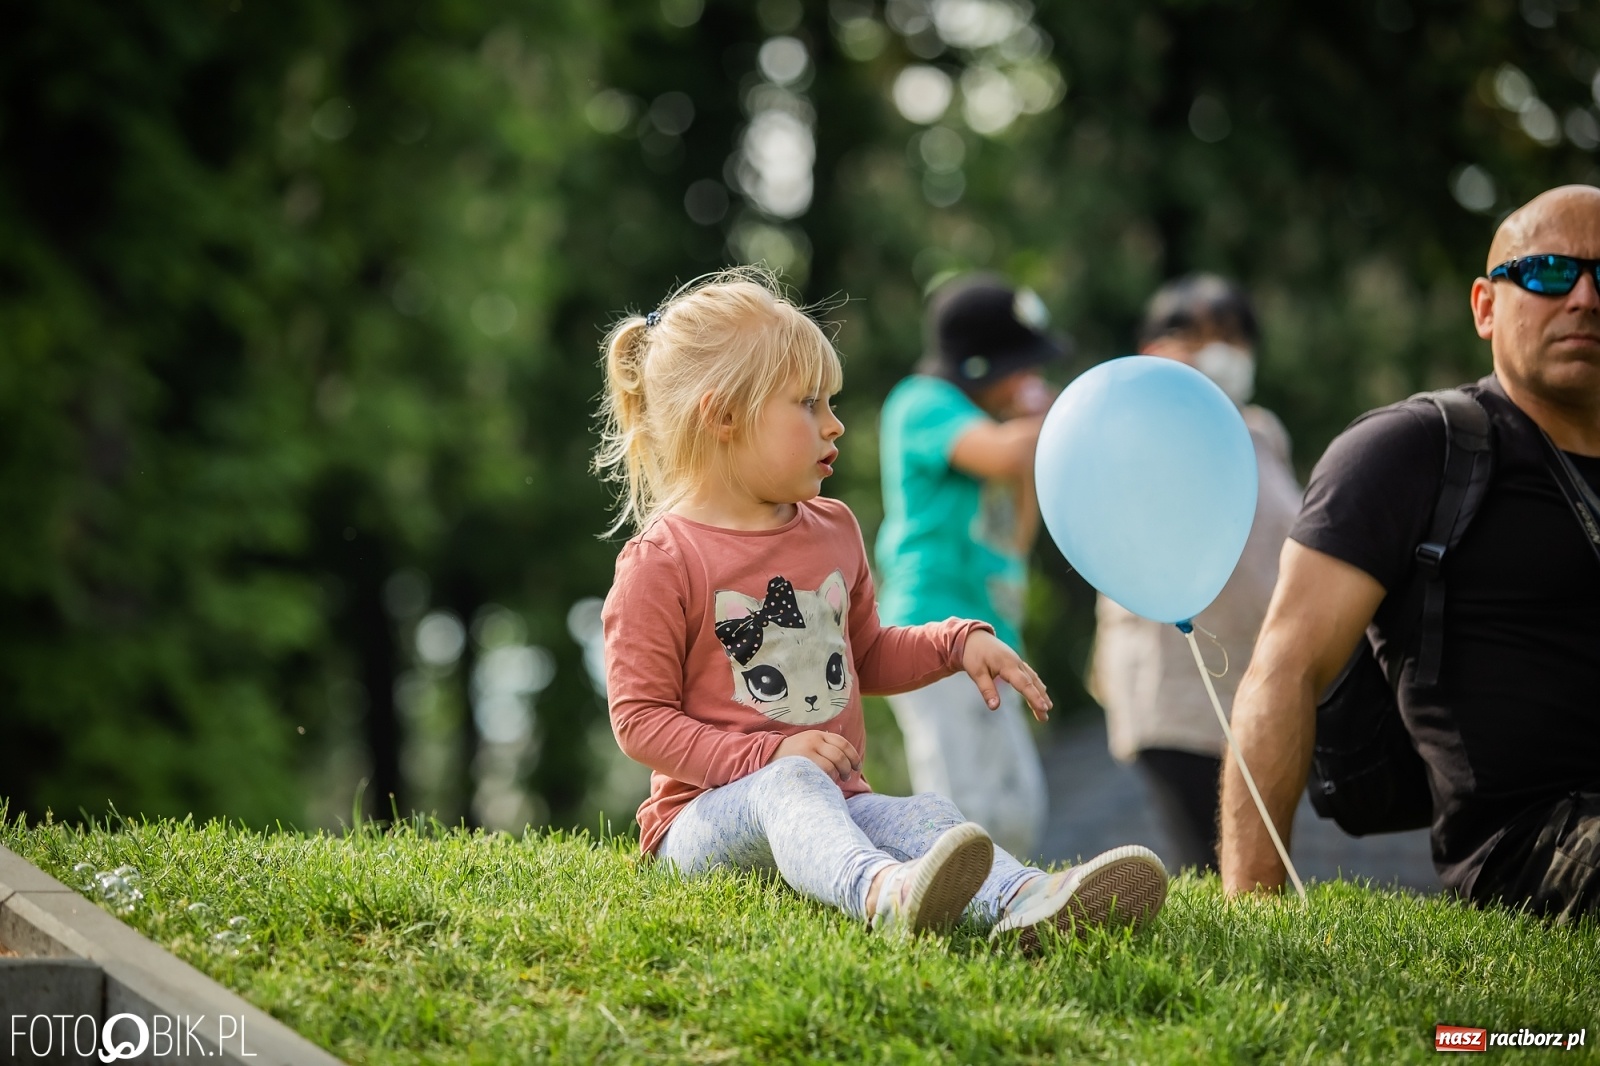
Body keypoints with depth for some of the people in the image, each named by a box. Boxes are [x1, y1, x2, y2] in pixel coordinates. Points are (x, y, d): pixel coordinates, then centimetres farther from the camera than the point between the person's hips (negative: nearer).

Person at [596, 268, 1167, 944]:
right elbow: (639, 718, -11)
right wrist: (770, 754, -21)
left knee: (921, 817, -25)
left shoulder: (833, 531, 16)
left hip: (835, 803, 6)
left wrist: (958, 643, 14)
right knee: (790, 784, -38)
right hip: (707, 811, -6)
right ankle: (883, 894, -71)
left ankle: (1024, 901, -59)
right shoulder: (662, 560, -8)